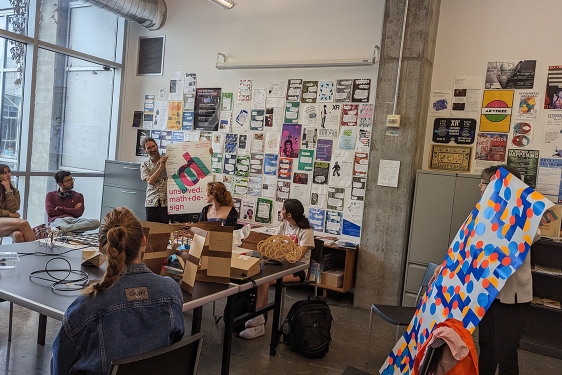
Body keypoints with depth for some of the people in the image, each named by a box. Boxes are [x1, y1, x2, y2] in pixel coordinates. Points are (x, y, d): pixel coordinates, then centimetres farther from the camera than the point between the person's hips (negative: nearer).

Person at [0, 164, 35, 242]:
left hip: (10, 222, 3)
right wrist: (9, 214, -7)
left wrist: (8, 190, -3)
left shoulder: (14, 191, 14)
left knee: (18, 235, -36)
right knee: (23, 223, -33)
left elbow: (13, 209, -3)